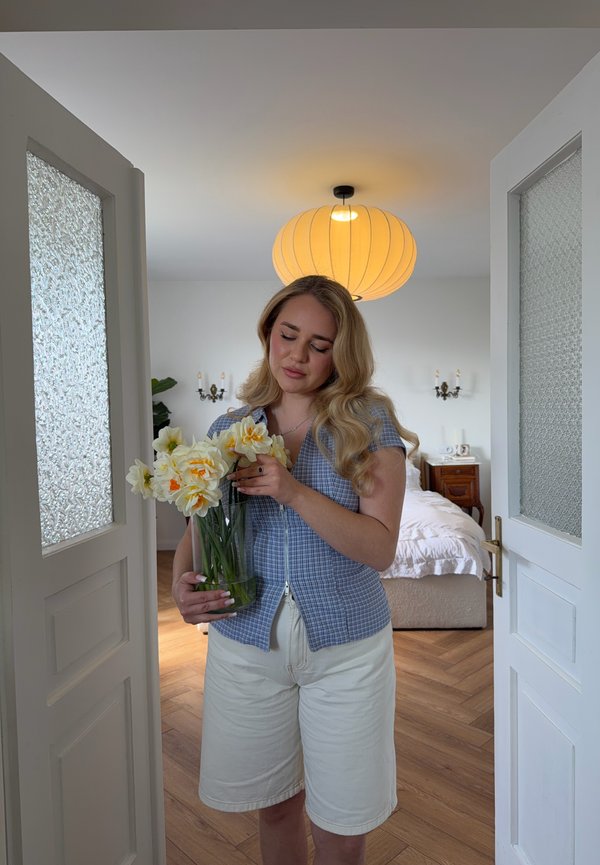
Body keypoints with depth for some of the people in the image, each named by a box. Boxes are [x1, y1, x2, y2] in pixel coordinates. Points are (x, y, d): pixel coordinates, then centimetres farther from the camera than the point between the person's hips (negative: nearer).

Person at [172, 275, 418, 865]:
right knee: (275, 807, 22)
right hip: (245, 644, 3)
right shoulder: (230, 428, 3)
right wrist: (182, 580, -12)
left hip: (344, 647, -2)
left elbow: (380, 548, -14)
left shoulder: (369, 424, -7)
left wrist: (296, 492, -25)